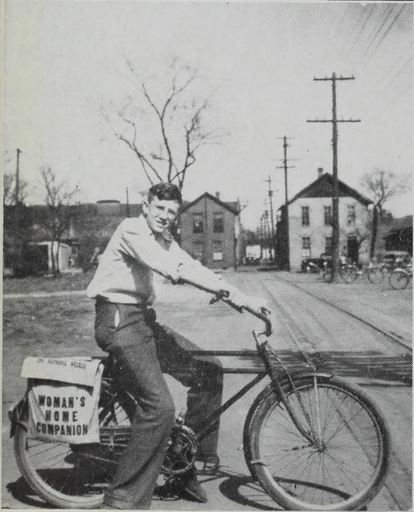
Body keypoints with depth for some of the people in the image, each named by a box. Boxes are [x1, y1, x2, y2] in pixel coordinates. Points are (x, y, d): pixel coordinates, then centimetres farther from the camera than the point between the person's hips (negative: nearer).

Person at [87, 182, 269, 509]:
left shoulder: (164, 241, 16)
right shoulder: (132, 230, -12)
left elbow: (192, 267, 4)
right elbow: (175, 270, -26)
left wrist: (242, 298, -8)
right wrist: (229, 290, -26)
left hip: (144, 319, 9)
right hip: (119, 320, -9)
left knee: (209, 371, 7)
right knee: (159, 405, -20)